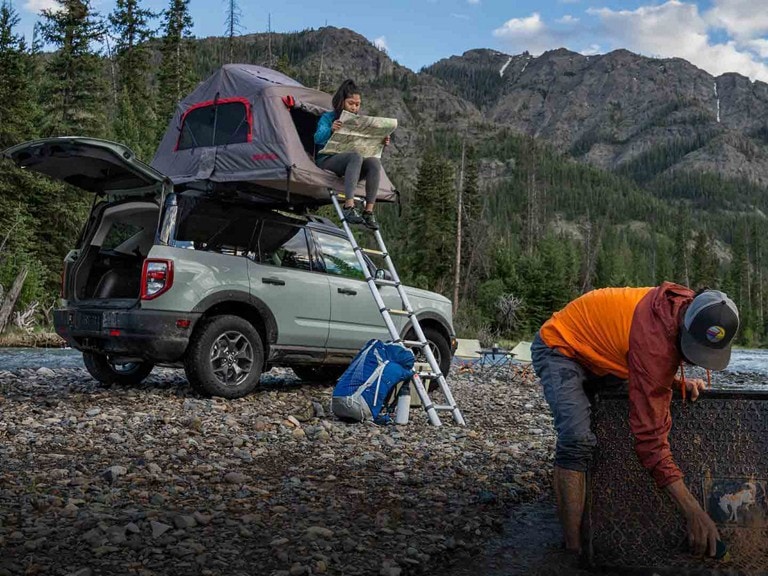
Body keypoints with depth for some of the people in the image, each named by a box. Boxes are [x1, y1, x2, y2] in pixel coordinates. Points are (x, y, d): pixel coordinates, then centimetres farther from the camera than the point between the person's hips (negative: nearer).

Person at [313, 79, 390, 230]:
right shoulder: (328, 117, 4)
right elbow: (317, 139, -13)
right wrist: (331, 130, -33)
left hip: (349, 164, 5)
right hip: (327, 160, -5)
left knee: (374, 162, -26)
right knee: (355, 156, -36)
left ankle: (369, 211, -31)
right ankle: (349, 207, -46)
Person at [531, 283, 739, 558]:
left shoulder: (682, 308, -11)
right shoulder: (654, 338, -37)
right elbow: (650, 431, -36)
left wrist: (679, 382, -12)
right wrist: (693, 511, -36)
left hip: (597, 352, 10)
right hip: (559, 347, -10)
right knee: (578, 440, -26)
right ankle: (574, 550, -22)